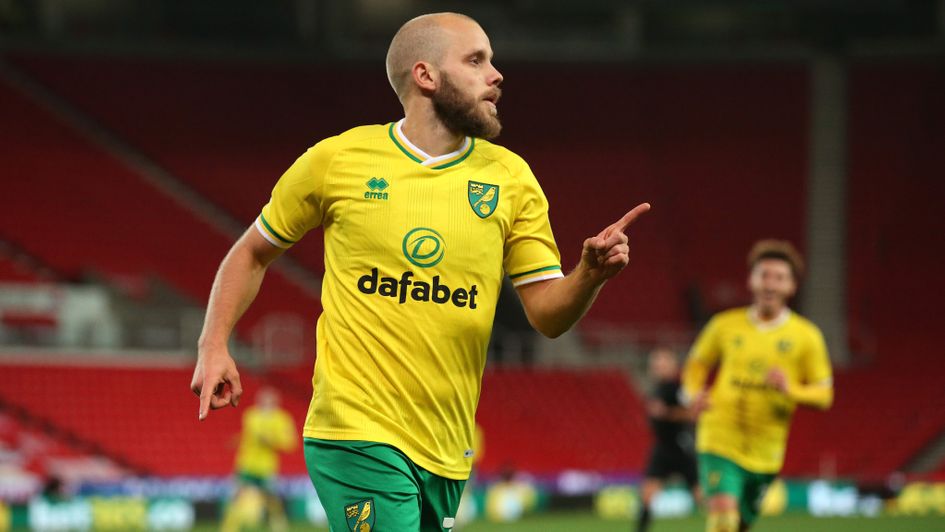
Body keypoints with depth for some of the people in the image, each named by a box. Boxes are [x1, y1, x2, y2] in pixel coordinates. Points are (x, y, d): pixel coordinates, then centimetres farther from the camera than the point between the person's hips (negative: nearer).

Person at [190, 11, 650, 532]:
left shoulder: (509, 177, 7)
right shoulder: (337, 159, 0)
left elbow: (548, 314, 6)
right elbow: (252, 253, 13)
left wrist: (591, 273, -15)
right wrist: (213, 347, 1)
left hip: (446, 450, 4)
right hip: (357, 431, -4)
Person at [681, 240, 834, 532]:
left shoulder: (806, 336, 3)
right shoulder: (726, 325, 4)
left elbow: (824, 395, 3)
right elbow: (696, 364, 18)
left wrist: (791, 389, -18)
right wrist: (694, 393, -4)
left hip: (765, 452, 2)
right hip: (720, 441, -2)